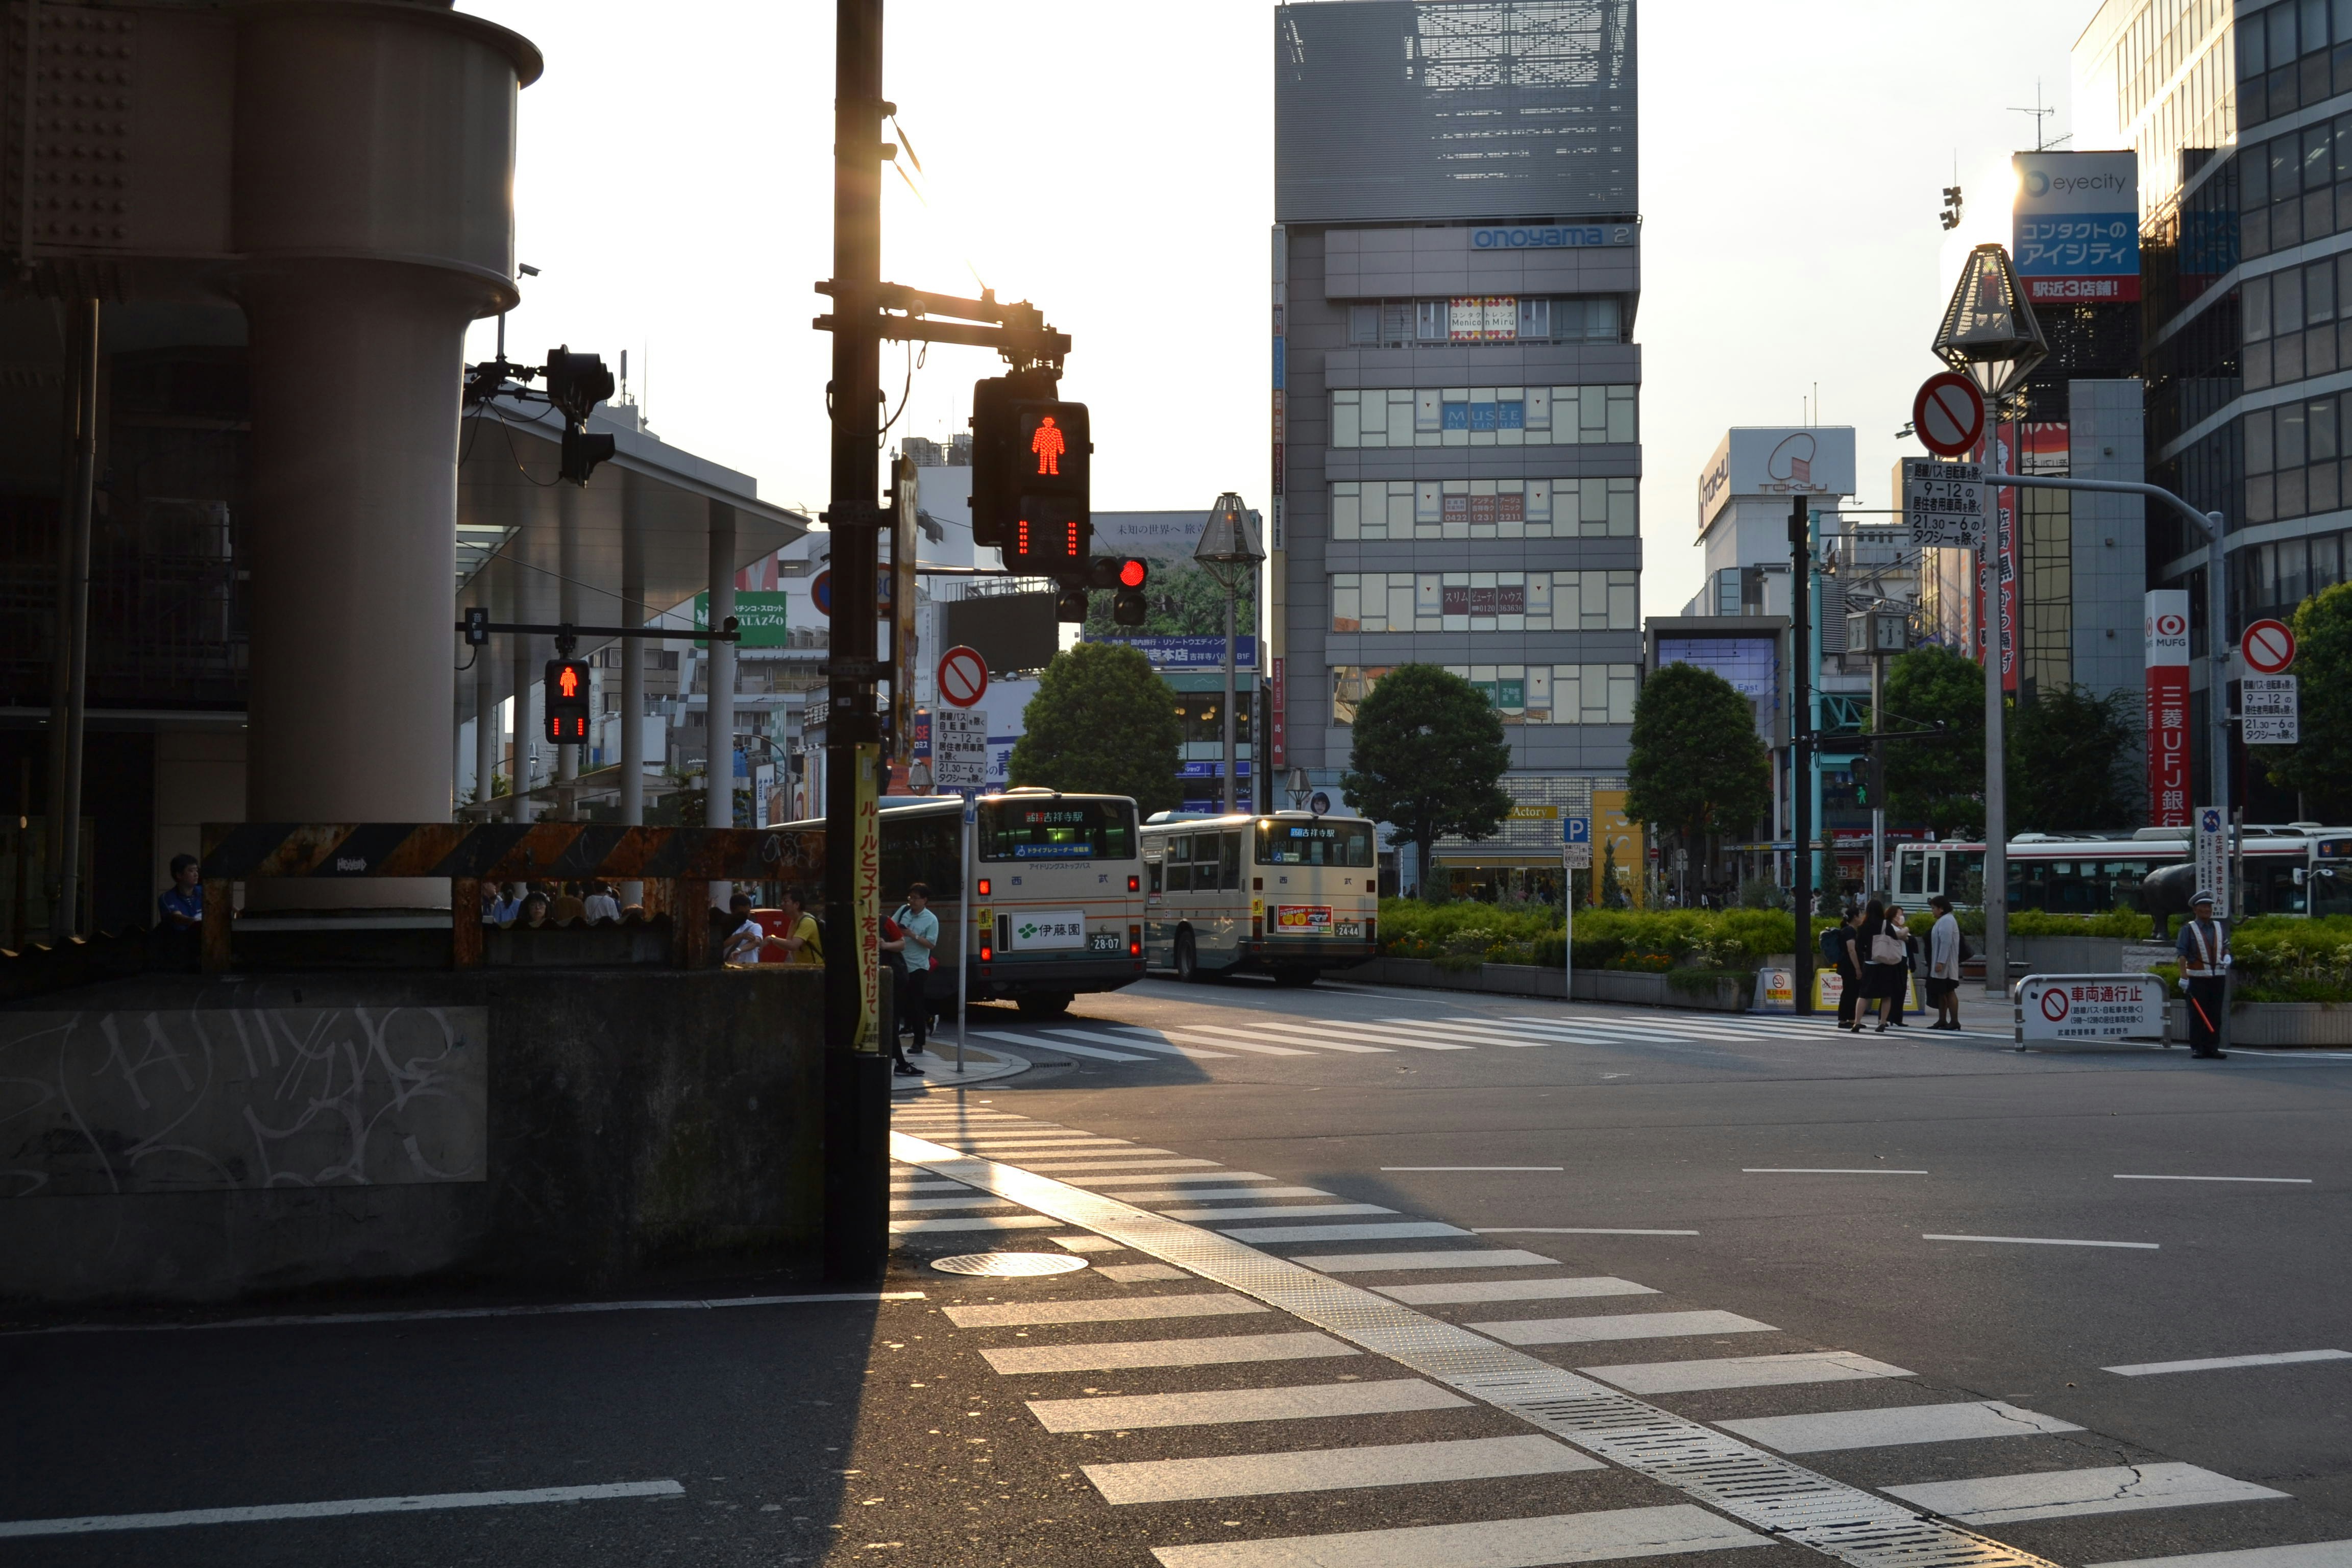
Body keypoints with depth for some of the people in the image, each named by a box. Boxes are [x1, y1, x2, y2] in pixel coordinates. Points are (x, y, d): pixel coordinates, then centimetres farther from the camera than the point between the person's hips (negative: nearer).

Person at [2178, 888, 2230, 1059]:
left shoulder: (2219, 927, 14)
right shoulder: (2188, 929, -1)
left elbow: (2226, 946, 26)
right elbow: (2182, 954, -6)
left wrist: (2227, 956, 2)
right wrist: (2184, 976, -14)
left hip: (2218, 978, 5)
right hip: (2197, 978, -5)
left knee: (2215, 1016, 5)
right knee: (2197, 1015, -4)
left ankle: (2212, 1048, 10)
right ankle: (2197, 1048, 0)